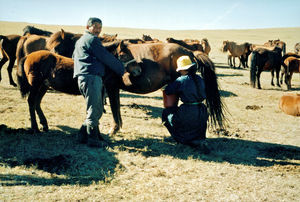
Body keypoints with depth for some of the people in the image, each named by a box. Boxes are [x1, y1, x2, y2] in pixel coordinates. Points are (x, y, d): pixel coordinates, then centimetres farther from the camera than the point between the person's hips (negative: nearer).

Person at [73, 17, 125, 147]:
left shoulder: (80, 41, 25)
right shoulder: (92, 40, -5)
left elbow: (74, 56, 37)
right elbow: (107, 58, -6)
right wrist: (121, 69, 4)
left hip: (83, 77, 10)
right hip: (92, 76, -10)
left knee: (96, 110, 14)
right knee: (95, 109, -8)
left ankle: (83, 135, 16)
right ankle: (93, 139, -5)